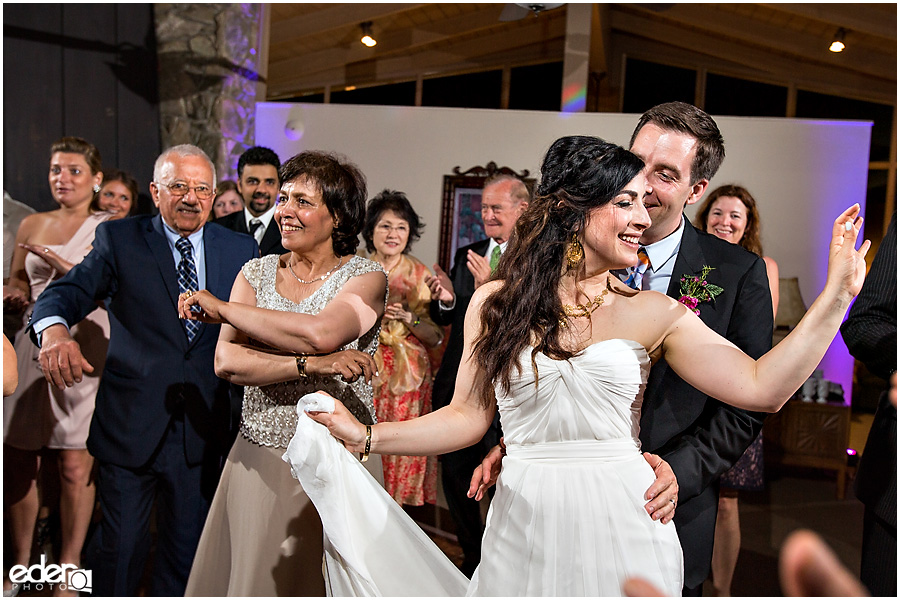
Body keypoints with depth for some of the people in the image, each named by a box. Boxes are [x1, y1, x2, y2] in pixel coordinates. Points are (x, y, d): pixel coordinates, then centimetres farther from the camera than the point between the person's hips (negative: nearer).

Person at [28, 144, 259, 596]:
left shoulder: (239, 250, 3)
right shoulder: (119, 240, -2)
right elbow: (68, 291, -15)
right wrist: (55, 331, -38)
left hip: (202, 430, 2)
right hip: (131, 423, -2)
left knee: (187, 547, 16)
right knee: (121, 544, 10)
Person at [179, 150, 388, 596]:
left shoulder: (365, 277, -6)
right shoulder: (257, 272, 5)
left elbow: (319, 332, -26)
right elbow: (227, 362, -8)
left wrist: (222, 307, -14)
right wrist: (312, 364, -22)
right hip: (257, 460, 3)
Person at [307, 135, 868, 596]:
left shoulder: (654, 313, -2)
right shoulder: (494, 303, 0)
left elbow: (762, 386, -8)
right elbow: (468, 415, 3)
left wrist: (838, 292, -11)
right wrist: (366, 435, -5)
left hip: (624, 525, 0)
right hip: (525, 521, 1)